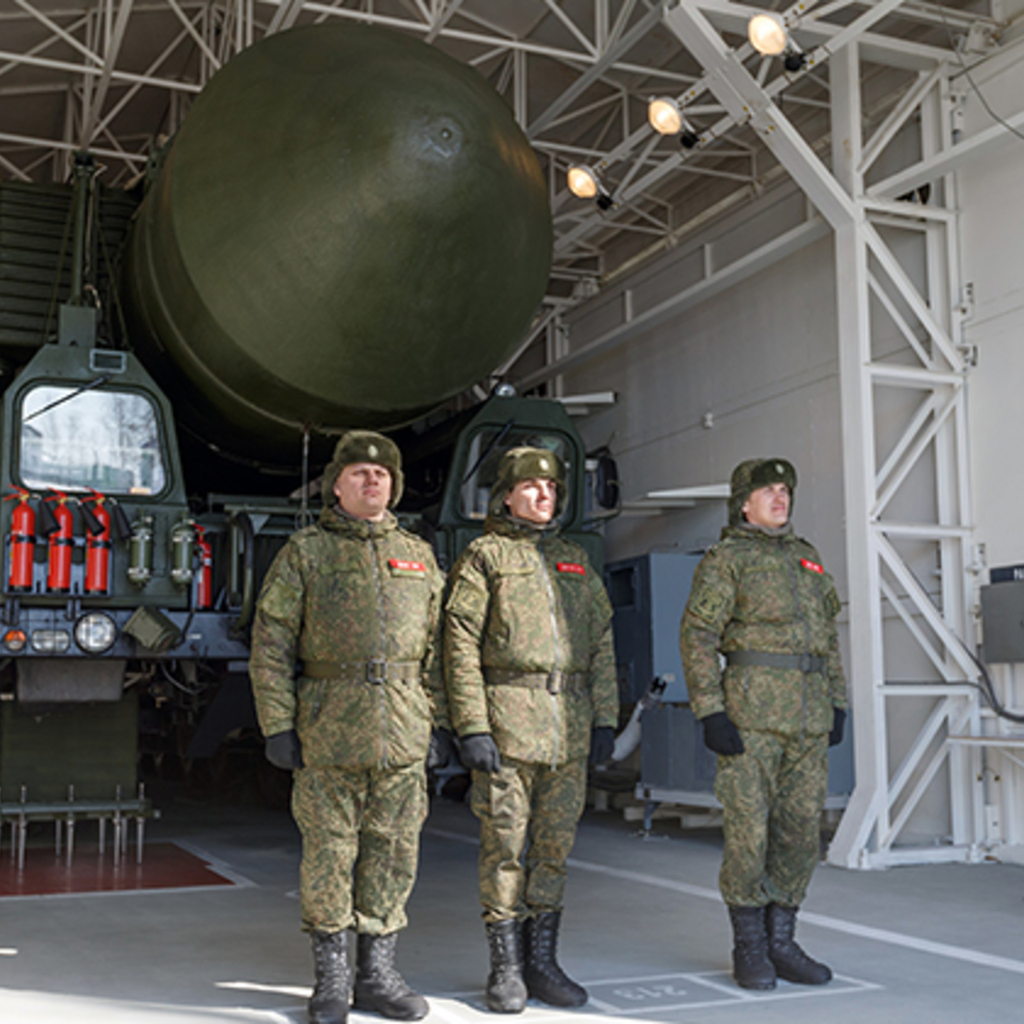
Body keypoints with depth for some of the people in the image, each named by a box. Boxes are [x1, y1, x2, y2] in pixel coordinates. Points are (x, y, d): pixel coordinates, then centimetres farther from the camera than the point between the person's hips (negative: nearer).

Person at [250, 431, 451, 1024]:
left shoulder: (419, 557, 13)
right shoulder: (304, 553, 4)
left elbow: (437, 648, 13)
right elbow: (271, 645, 0)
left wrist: (439, 721, 6)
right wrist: (277, 724, -7)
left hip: (403, 733, 3)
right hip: (329, 728, -2)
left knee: (394, 850, 6)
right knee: (329, 850, 2)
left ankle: (378, 974, 18)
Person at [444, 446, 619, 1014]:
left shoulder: (575, 560, 17)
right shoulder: (482, 557, 2)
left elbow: (601, 643, 15)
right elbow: (460, 646, -5)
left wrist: (605, 718, 6)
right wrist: (471, 727, -13)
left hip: (569, 726, 5)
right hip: (507, 720, -4)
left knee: (555, 845, 8)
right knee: (504, 845, 0)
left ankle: (542, 960, 19)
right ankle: (505, 968, 11)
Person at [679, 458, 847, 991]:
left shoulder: (806, 557, 18)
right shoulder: (724, 559, -1)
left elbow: (827, 637, 21)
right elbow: (697, 637, -7)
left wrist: (837, 705, 13)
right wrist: (710, 713, -15)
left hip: (808, 716, 6)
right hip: (750, 709, -6)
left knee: (800, 831, 7)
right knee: (748, 830, -3)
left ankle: (781, 942, 18)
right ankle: (749, 949, 9)